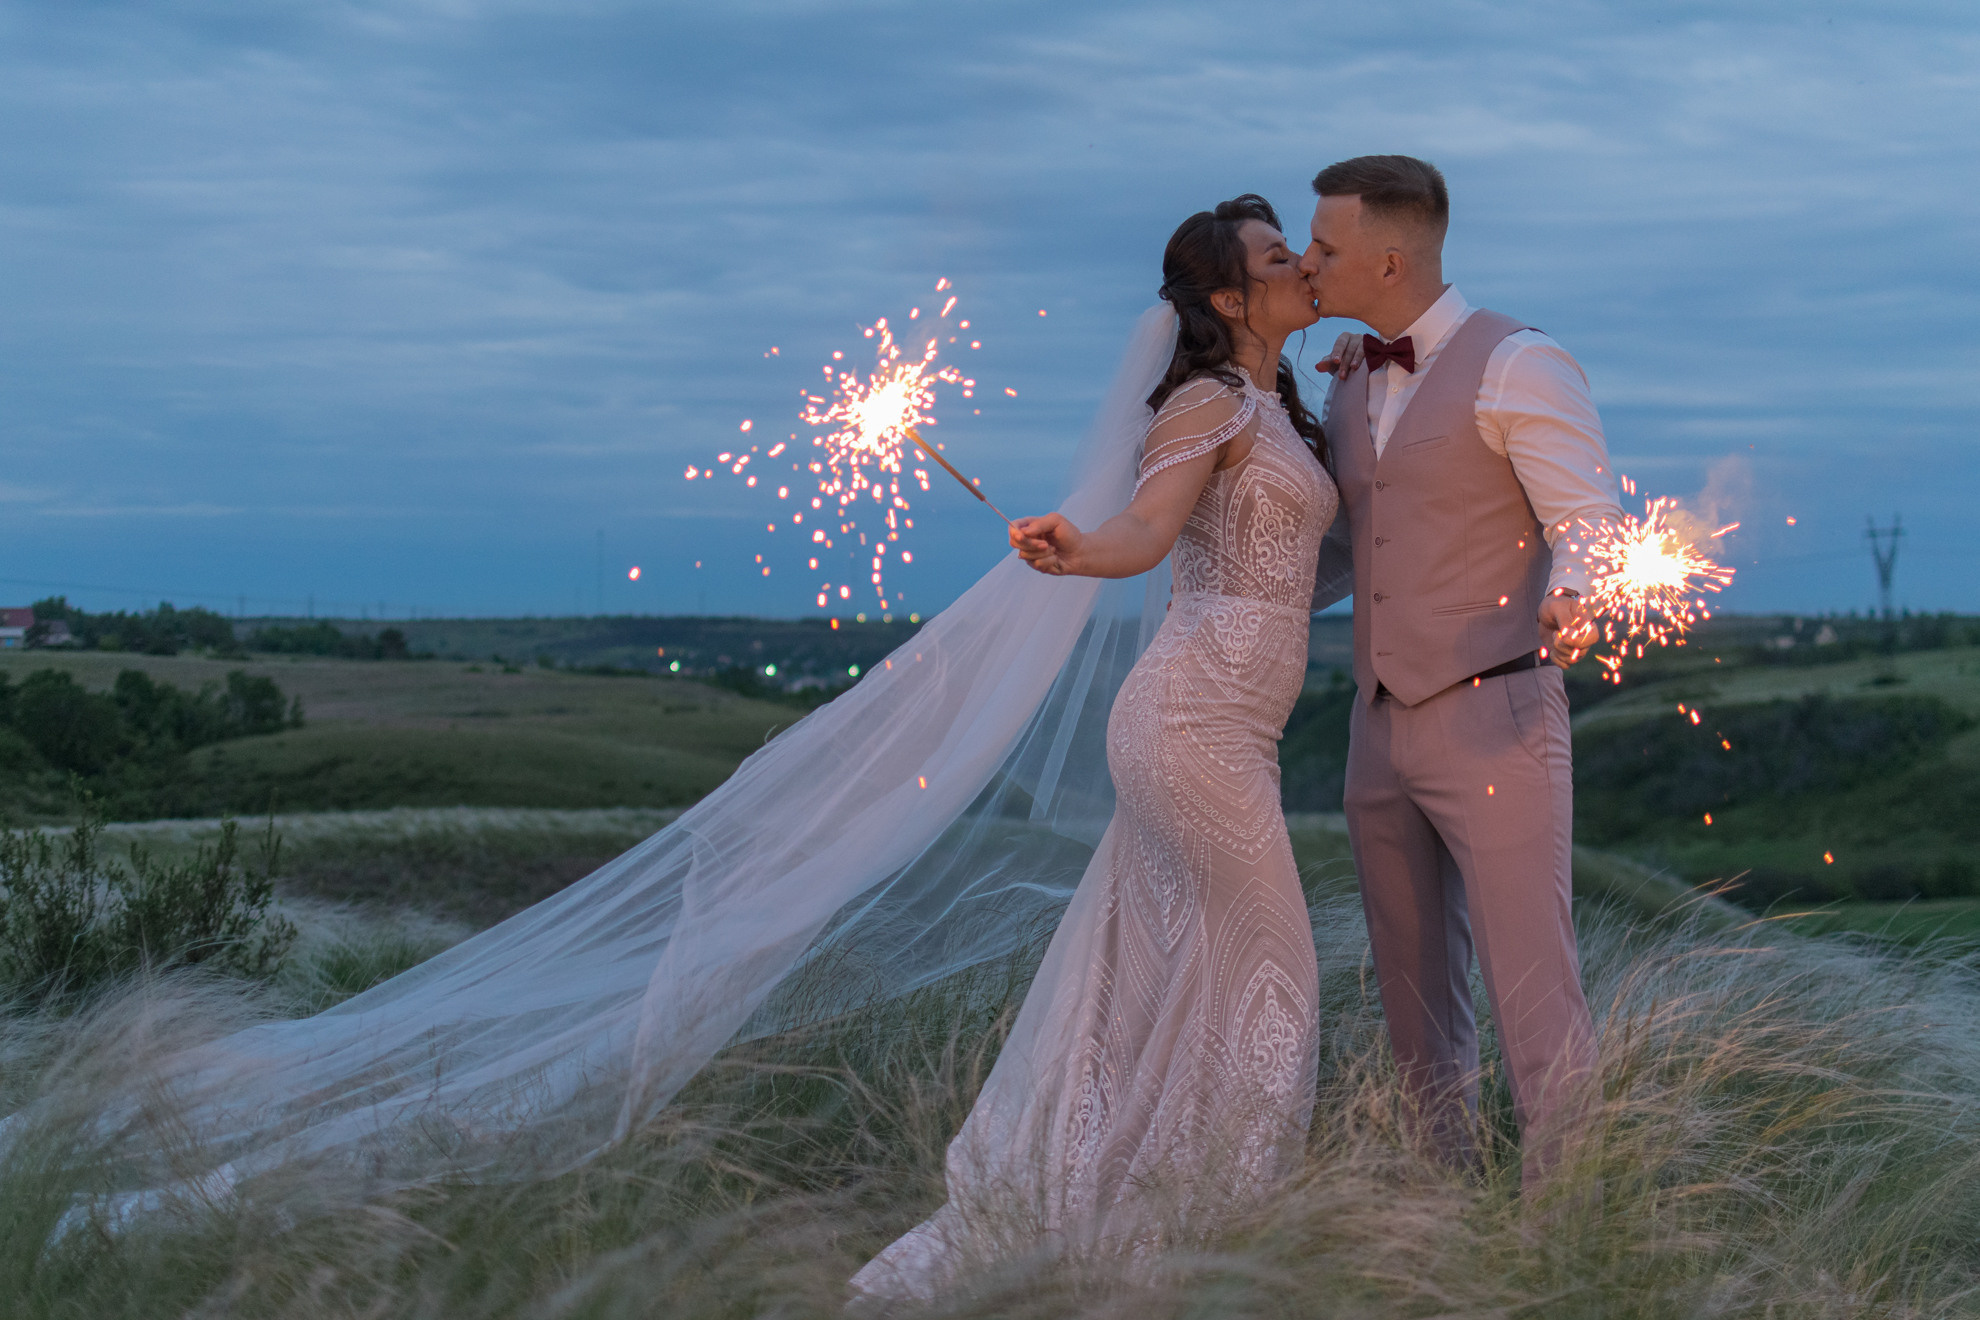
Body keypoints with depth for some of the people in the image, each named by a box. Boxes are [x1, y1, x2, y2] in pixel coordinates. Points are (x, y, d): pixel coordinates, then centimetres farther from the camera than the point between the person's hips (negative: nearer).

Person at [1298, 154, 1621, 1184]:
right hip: (1382, 732, 8)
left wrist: (1569, 605, -36)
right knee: (1415, 1001, 12)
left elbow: (1592, 528, -14)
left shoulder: (1517, 366, -8)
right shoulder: (1351, 393, 15)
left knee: (1532, 992, -9)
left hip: (1495, 721, -8)